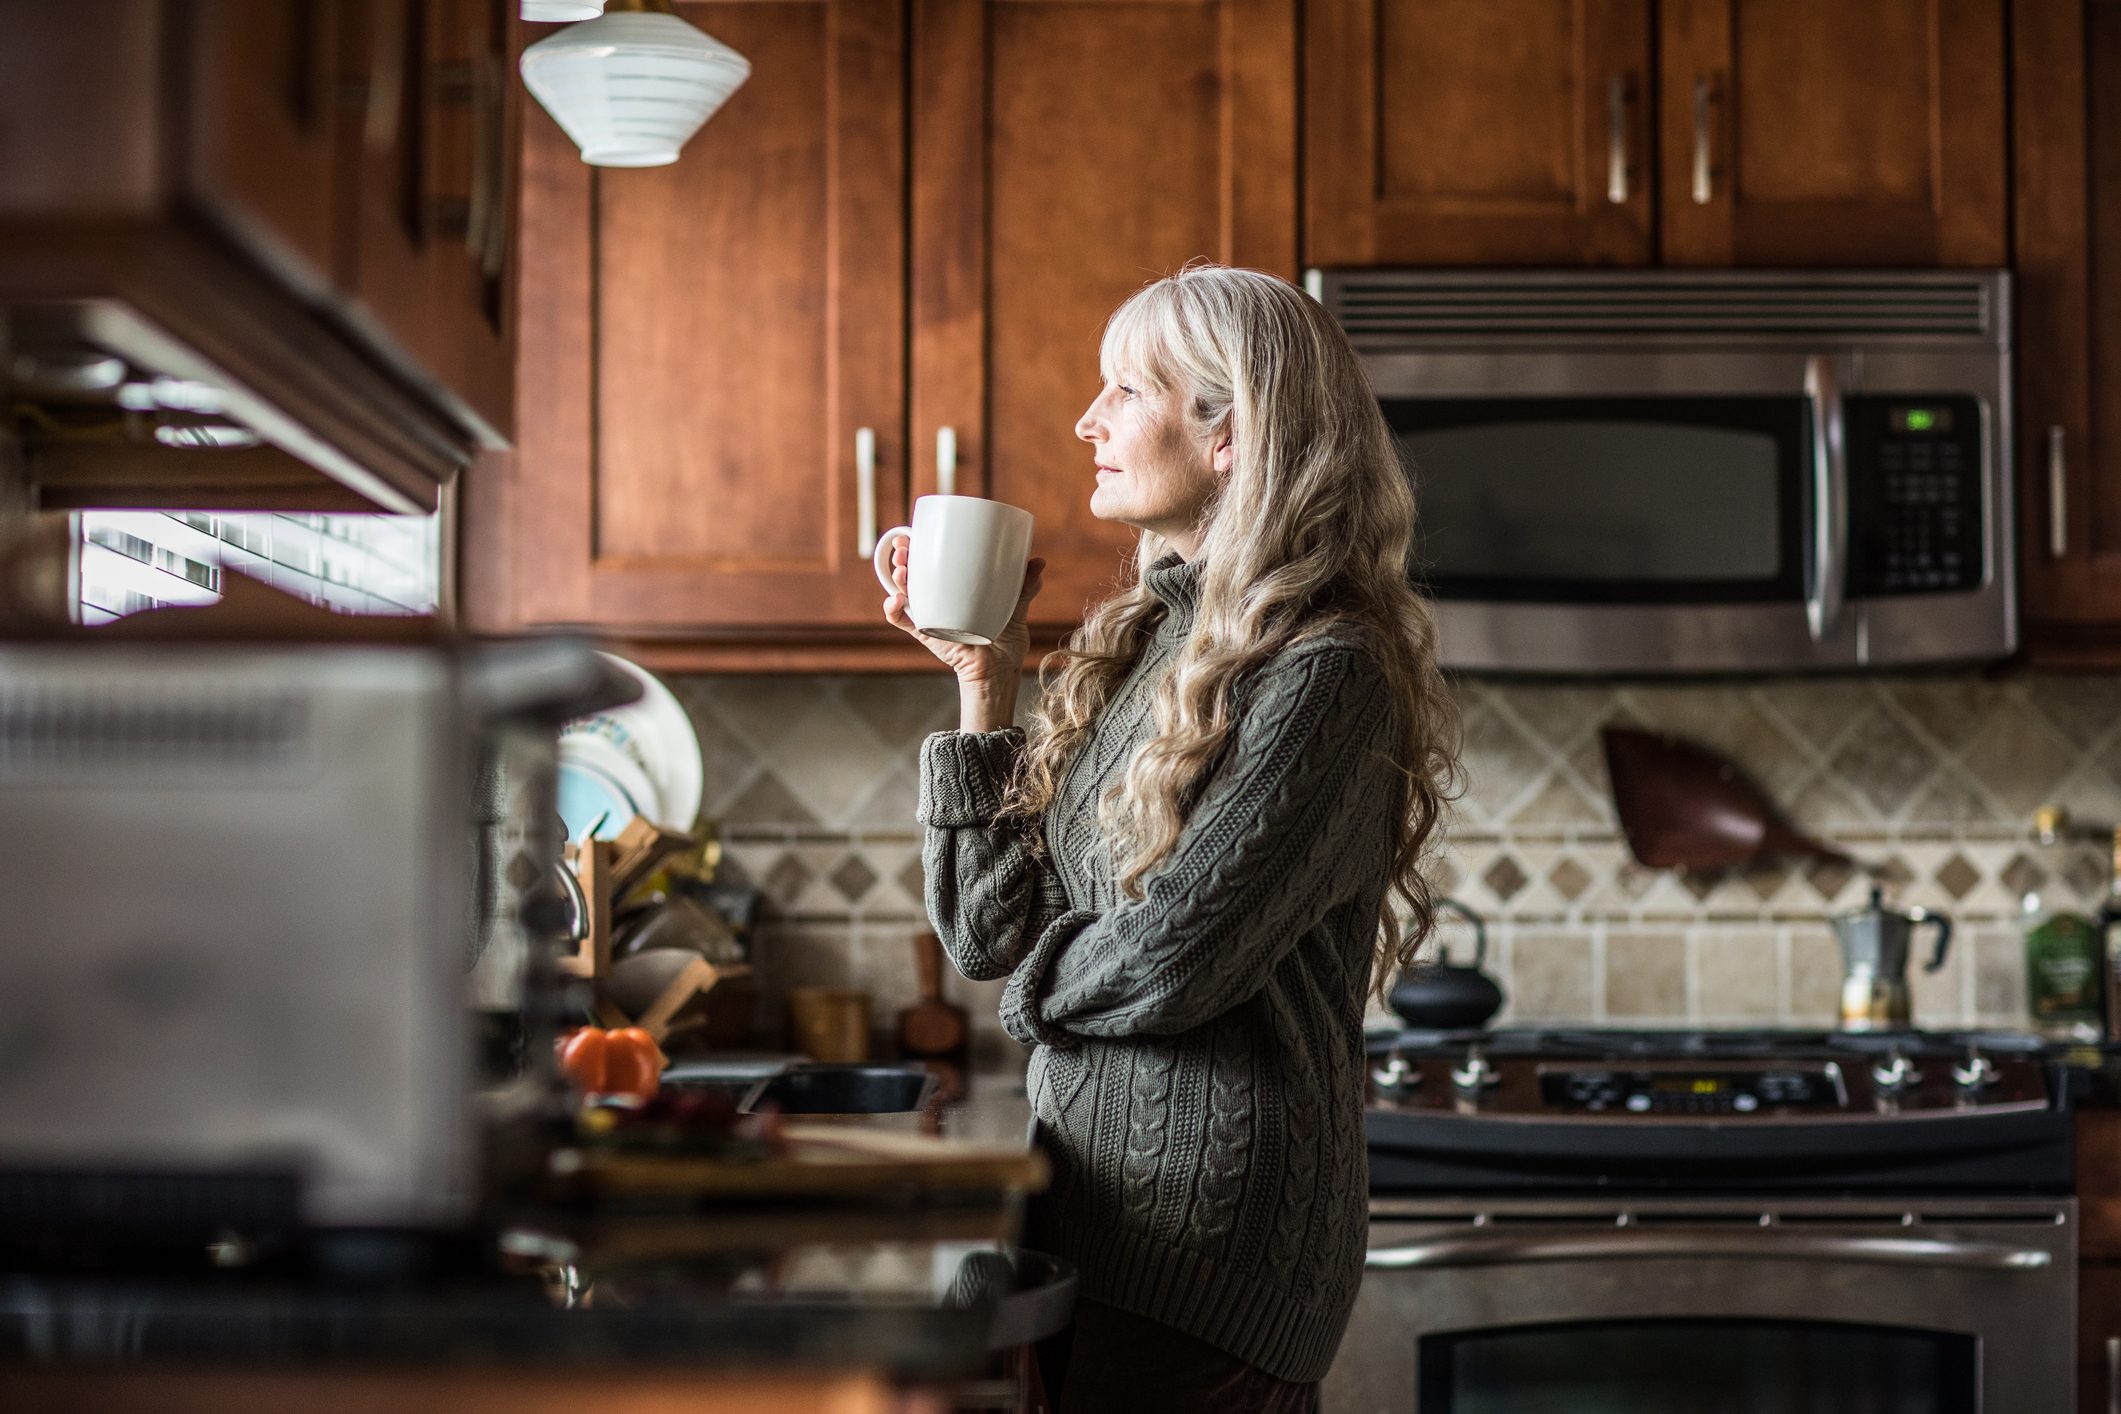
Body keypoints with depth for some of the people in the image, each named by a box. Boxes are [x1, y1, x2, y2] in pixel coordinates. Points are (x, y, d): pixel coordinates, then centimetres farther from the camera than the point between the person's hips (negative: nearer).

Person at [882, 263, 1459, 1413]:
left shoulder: (1324, 673, -14)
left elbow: (1168, 961, -18)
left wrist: (1039, 982, 1)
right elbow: (986, 931, 7)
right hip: (1092, 1188, 8)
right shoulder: (1135, 643, 11)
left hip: (1211, 1221, -8)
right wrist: (984, 685, 3)